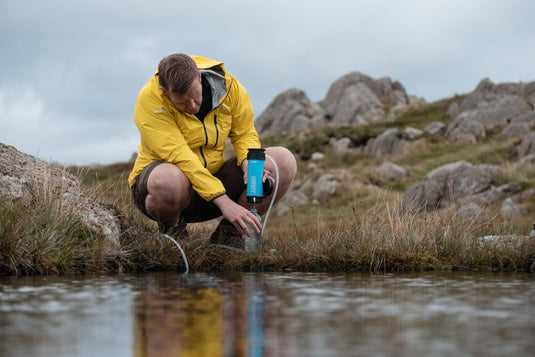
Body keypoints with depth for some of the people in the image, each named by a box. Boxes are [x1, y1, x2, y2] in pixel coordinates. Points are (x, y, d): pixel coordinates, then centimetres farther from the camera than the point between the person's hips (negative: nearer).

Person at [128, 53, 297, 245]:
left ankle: (227, 232, -2)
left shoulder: (229, 87, -9)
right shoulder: (150, 99, -23)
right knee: (168, 179, -43)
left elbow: (244, 134, 4)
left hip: (212, 178, 5)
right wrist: (224, 202, -36)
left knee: (283, 161, -13)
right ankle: (171, 229, -6)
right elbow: (179, 155, -30)